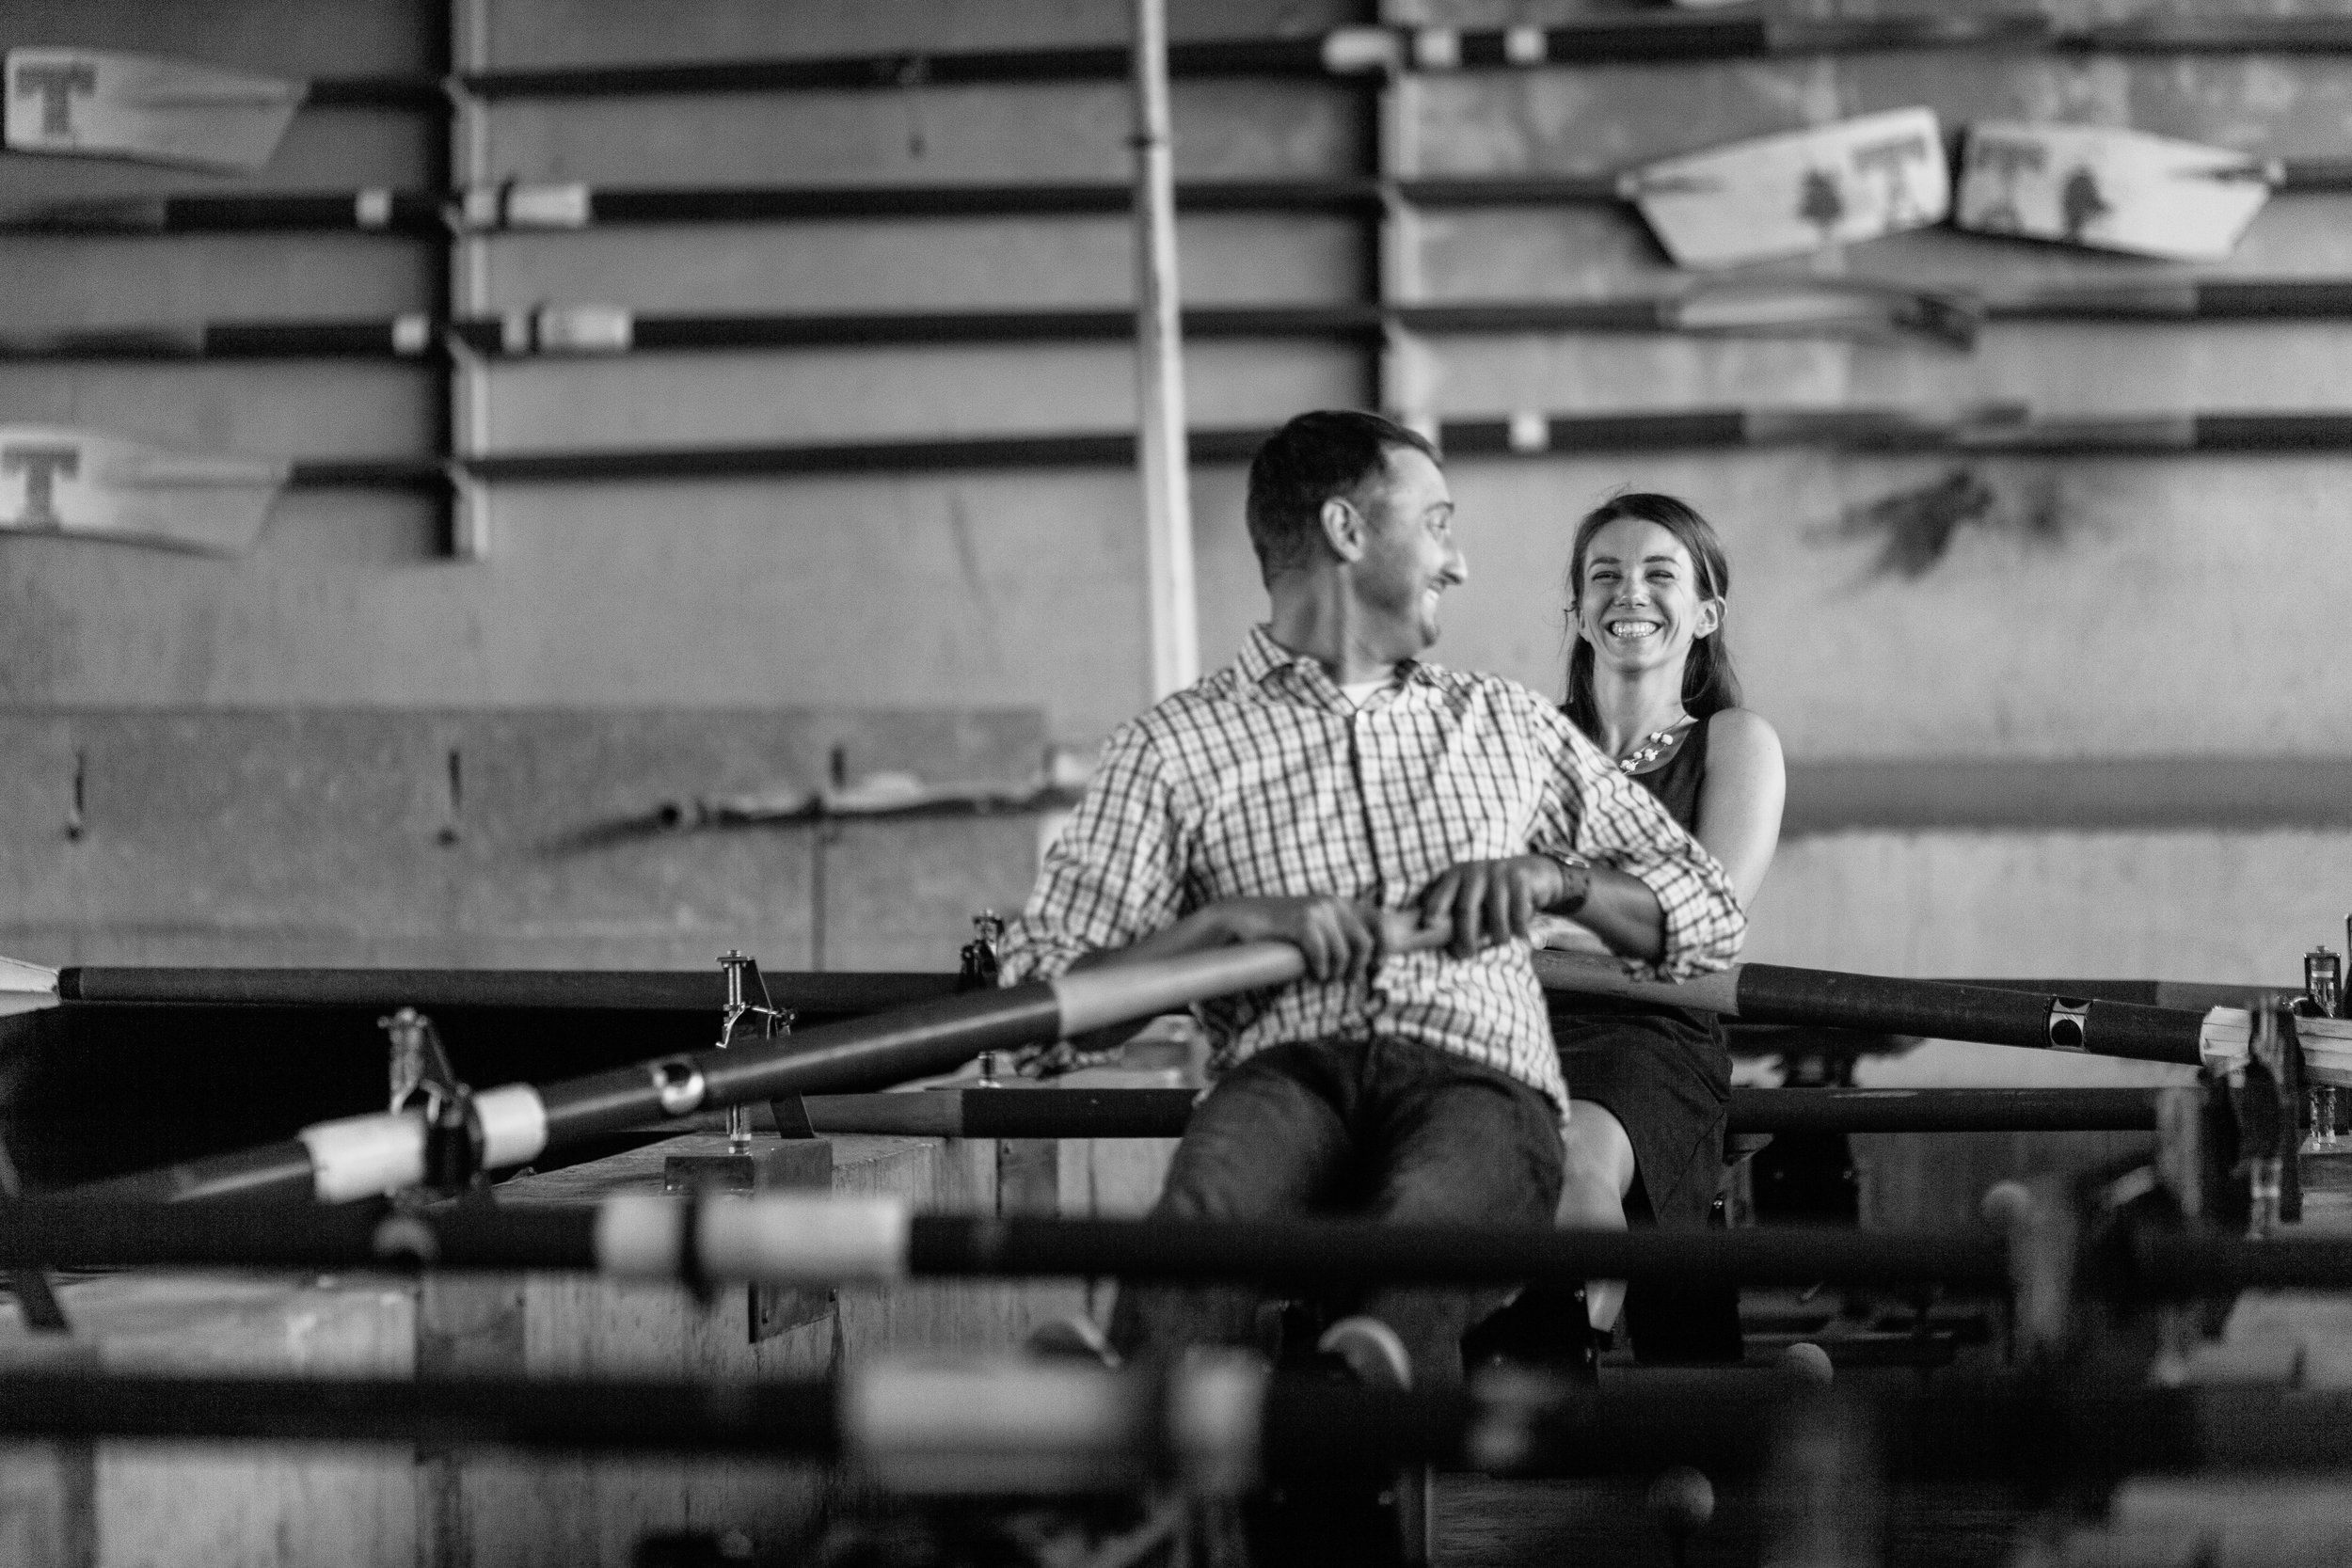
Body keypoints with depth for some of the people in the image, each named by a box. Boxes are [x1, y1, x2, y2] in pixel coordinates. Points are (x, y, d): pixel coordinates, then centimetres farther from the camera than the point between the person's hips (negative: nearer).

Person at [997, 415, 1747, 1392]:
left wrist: (1555, 878, 8)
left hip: (1480, 1081, 1)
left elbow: (1708, 911, 27)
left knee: (1426, 1218, -37)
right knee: (1209, 1203, -38)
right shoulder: (1175, 747, 18)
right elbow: (1039, 991, 7)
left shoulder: (1508, 725, 30)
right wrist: (1228, 919, -7)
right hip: (1288, 1070, -1)